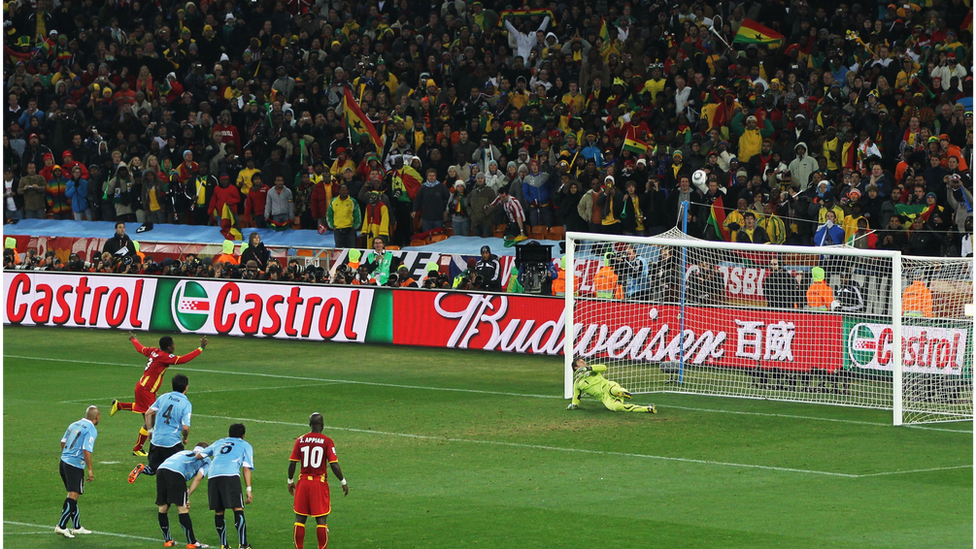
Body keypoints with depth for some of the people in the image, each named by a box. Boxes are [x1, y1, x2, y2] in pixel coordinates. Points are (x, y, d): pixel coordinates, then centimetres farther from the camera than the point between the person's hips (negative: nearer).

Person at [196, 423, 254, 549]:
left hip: (213, 476, 4)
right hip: (231, 475, -4)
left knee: (219, 512, 11)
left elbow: (199, 455, 34)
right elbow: (246, 468, 13)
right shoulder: (246, 446, 24)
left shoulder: (219, 443, 33)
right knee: (238, 509, -7)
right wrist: (249, 489, 9)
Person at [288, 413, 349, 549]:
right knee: (321, 519, 3)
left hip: (303, 482, 2)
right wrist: (344, 482, 1)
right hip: (320, 484, -2)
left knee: (300, 518, 9)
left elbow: (292, 464, 1)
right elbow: (334, 465, -10)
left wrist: (290, 481, 16)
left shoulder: (300, 440, 1)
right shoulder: (327, 442, -6)